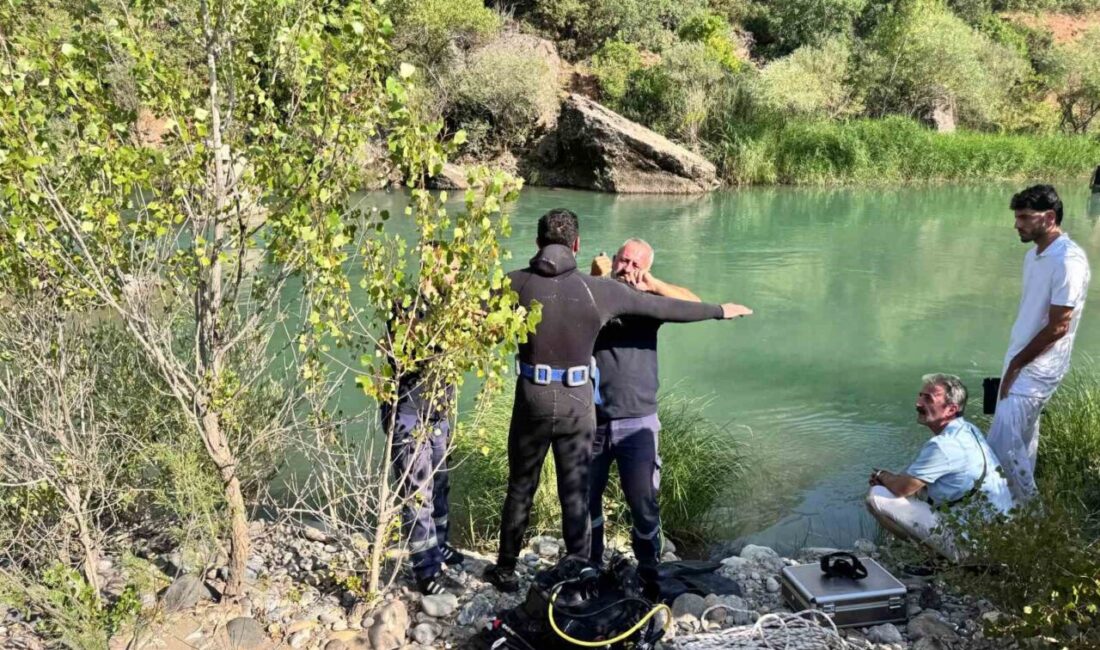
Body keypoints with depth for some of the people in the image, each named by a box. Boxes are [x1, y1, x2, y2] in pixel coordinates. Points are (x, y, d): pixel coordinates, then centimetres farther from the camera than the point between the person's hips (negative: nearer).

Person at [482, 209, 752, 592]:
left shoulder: (517, 283, -6)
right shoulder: (599, 290, -5)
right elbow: (666, 308, 2)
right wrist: (719, 310, 15)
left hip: (532, 403, 1)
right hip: (577, 406, 0)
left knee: (520, 489, 17)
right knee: (576, 496, 11)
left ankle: (505, 571, 31)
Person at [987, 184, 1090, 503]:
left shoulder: (1068, 261, -21)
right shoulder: (1035, 255, 8)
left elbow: (1057, 327, -21)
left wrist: (1015, 364, -13)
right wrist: (1013, 362, 11)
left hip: (1038, 369, -9)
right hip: (1021, 361, 9)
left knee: (1002, 441, -8)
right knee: (1021, 438, 17)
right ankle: (1023, 504, 30)